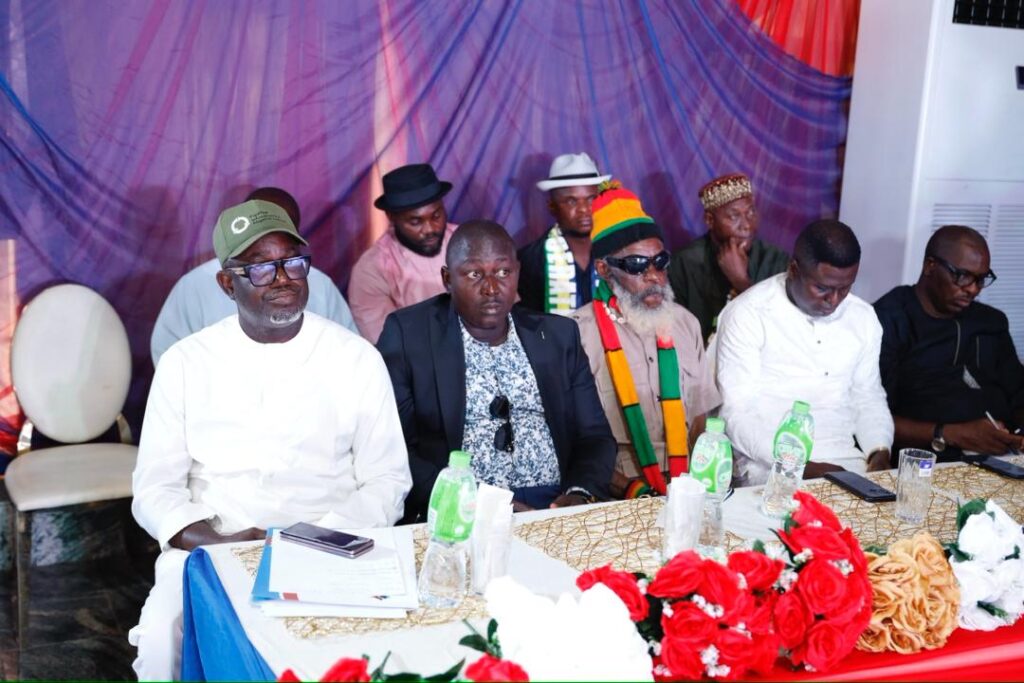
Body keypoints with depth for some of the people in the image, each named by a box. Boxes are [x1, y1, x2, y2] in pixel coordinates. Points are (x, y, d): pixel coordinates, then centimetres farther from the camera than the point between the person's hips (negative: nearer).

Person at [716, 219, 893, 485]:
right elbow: (737, 414, -12)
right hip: (767, 466, -5)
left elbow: (869, 398, 18)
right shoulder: (747, 314, -9)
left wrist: (880, 453, -2)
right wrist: (803, 468, -20)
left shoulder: (863, 317, 9)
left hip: (845, 461, 5)